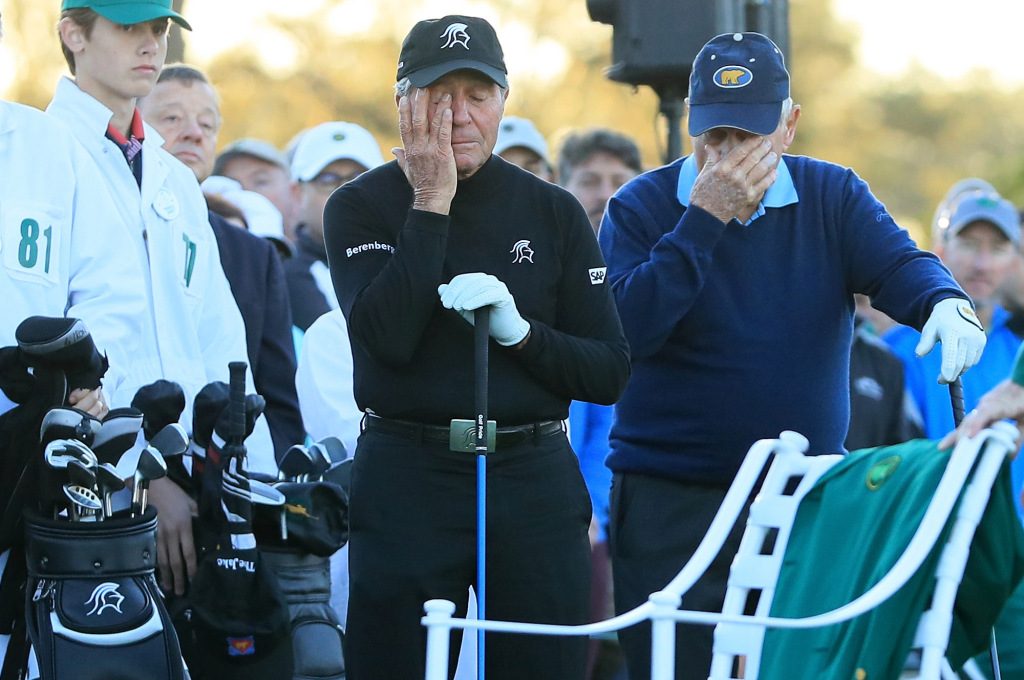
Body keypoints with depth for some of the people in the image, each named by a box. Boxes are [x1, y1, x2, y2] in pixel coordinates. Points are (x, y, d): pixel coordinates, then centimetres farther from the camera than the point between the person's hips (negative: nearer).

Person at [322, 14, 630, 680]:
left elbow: (610, 373, 6)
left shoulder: (554, 212, 8)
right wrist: (430, 203, -13)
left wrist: (520, 330, -11)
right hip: (406, 481, -2)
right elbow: (386, 337, -16)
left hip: (536, 481, 2)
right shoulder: (361, 207, 2)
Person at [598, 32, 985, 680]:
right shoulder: (641, 207, -2)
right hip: (672, 502, -2)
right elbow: (625, 333, -16)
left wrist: (947, 302, -35)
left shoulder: (833, 196, 5)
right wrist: (704, 219, -18)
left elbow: (898, 264, -12)